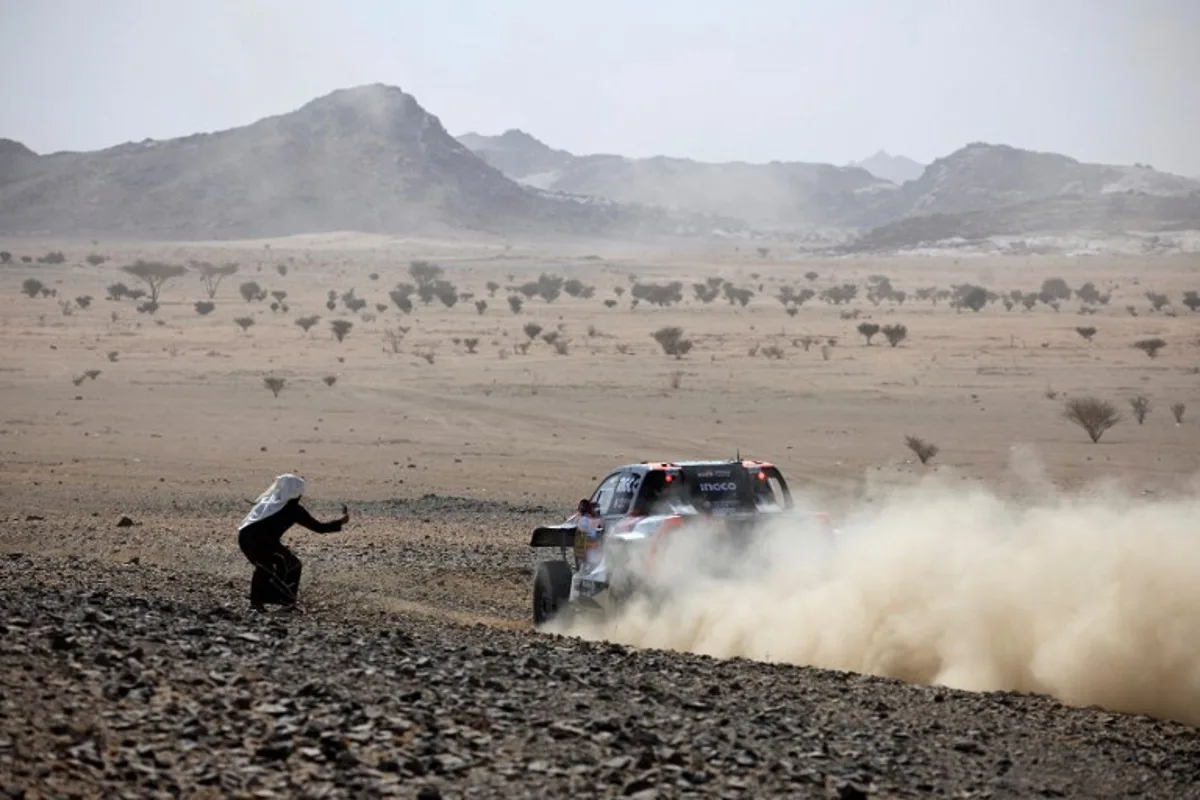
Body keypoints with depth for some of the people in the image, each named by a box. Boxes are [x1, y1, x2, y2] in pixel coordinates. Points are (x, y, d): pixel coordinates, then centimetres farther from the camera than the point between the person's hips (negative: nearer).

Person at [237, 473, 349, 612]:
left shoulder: (268, 500, 21)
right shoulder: (293, 509, 5)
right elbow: (319, 527, 6)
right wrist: (341, 522, 16)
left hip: (244, 537, 6)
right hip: (261, 541, -6)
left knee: (264, 565, 29)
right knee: (292, 565, 11)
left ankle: (256, 601, 26)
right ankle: (287, 601, 8)